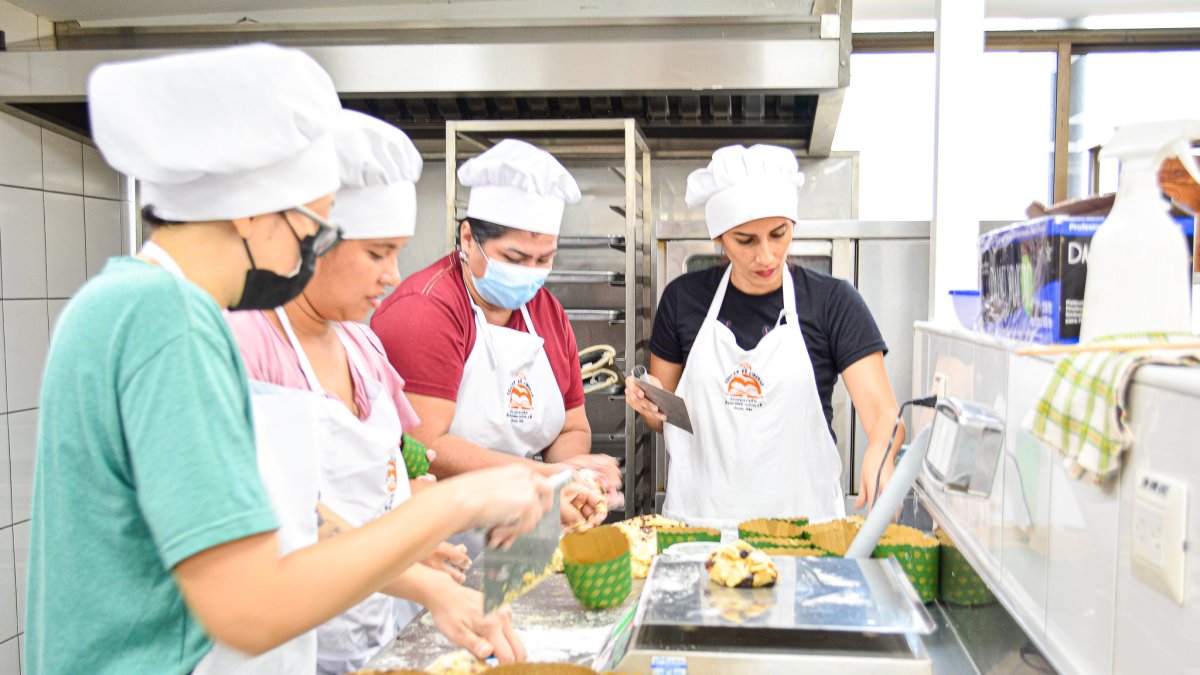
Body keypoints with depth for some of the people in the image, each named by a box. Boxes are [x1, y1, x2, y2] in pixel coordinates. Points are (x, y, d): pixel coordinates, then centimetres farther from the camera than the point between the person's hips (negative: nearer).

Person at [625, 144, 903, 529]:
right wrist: (651, 406, -6)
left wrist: (879, 455, -25)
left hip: (802, 515, -1)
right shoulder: (683, 299, 5)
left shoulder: (833, 302, 0)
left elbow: (882, 411, -5)